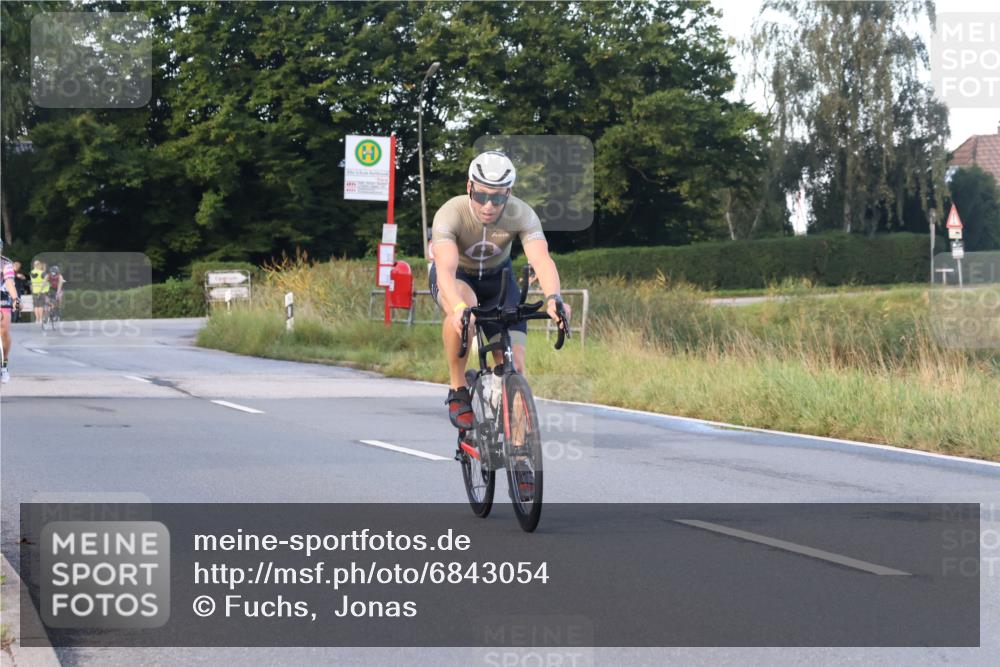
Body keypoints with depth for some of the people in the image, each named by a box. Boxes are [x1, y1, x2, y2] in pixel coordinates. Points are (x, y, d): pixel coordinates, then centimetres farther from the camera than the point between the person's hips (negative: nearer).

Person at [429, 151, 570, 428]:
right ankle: (458, 391, -21)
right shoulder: (451, 214, -34)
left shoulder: (522, 215, -28)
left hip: (497, 277, 2)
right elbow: (446, 269, -47)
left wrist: (553, 298, -63)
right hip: (456, 275, -2)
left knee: (514, 363, -14)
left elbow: (541, 259, -42)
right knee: (465, 304, -39)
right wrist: (459, 308, -67)